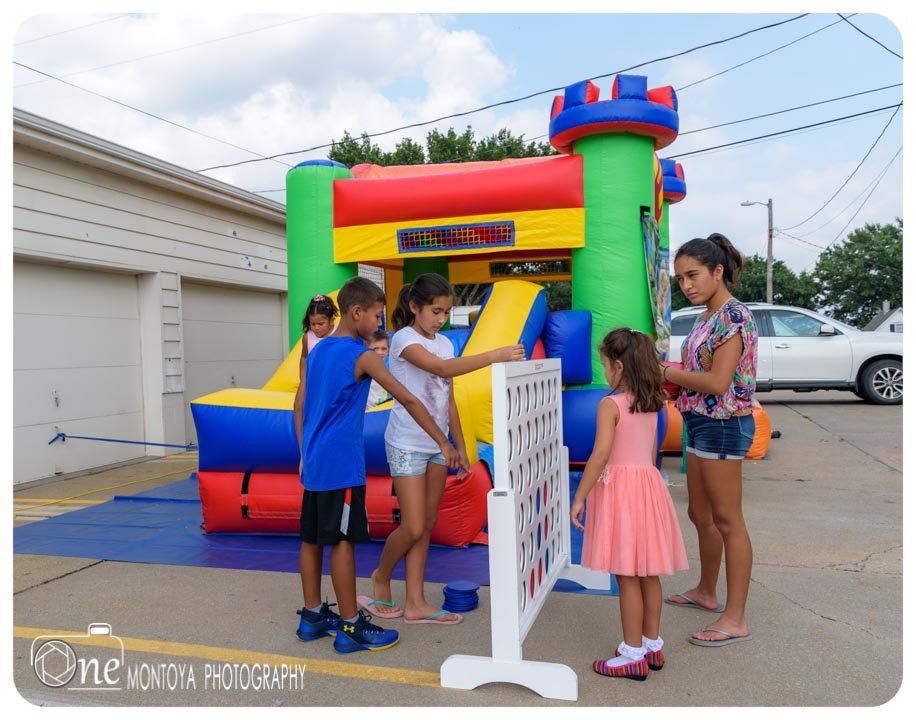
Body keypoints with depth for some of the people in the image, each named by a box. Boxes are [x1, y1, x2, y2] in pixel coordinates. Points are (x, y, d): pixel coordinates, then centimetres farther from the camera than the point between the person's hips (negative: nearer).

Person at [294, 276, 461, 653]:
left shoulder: (317, 351, 11)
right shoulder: (362, 356, -12)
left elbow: (302, 406, 16)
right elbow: (408, 401, -11)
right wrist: (444, 442, -8)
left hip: (314, 463, 8)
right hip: (342, 465, -8)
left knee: (312, 538, 13)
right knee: (342, 540, -2)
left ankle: (313, 616, 24)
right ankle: (351, 627, 7)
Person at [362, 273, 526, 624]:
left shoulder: (445, 343, 9)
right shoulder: (404, 339, -12)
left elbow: (449, 398, 13)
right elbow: (442, 368, -30)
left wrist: (460, 447, 12)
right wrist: (495, 355, -36)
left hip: (437, 444, 7)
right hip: (408, 445, -7)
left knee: (428, 525, 10)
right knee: (413, 528, -5)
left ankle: (416, 603, 19)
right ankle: (381, 577, 24)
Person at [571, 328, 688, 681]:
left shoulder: (610, 405, -15)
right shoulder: (652, 404, 8)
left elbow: (600, 456, -20)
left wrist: (579, 498, -14)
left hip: (620, 486, -8)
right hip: (649, 481, 8)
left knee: (627, 577, 1)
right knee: (648, 575, 15)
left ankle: (633, 655, 12)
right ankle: (652, 645, 27)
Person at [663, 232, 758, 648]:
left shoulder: (733, 316, -17)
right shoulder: (708, 317, 12)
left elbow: (717, 383, -23)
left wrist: (667, 373, -14)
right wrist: (670, 374, -3)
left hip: (723, 424, -10)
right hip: (703, 423, 10)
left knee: (726, 520, -2)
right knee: (700, 514, 20)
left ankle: (735, 619, 10)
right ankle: (706, 593, 37)